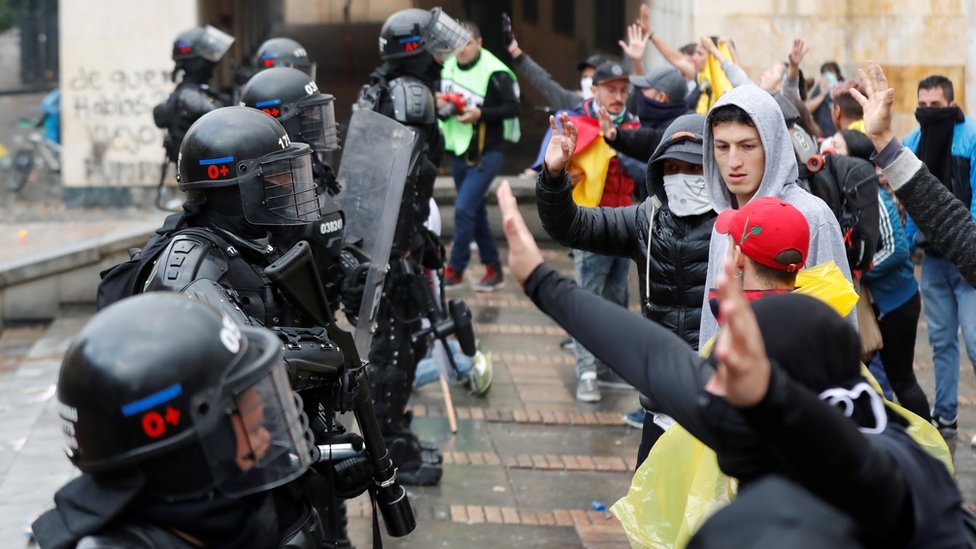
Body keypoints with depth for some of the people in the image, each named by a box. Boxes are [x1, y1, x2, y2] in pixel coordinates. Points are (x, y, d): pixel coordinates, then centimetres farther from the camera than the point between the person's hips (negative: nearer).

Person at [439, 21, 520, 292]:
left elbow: (513, 107, -15)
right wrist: (442, 106, -7)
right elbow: (441, 112, 16)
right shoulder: (448, 68, 6)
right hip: (458, 153, 7)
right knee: (476, 212, 13)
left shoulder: (495, 73, -15)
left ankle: (454, 270, -2)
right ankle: (494, 270, 24)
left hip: (485, 155, -7)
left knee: (464, 209, -13)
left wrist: (481, 113, -25)